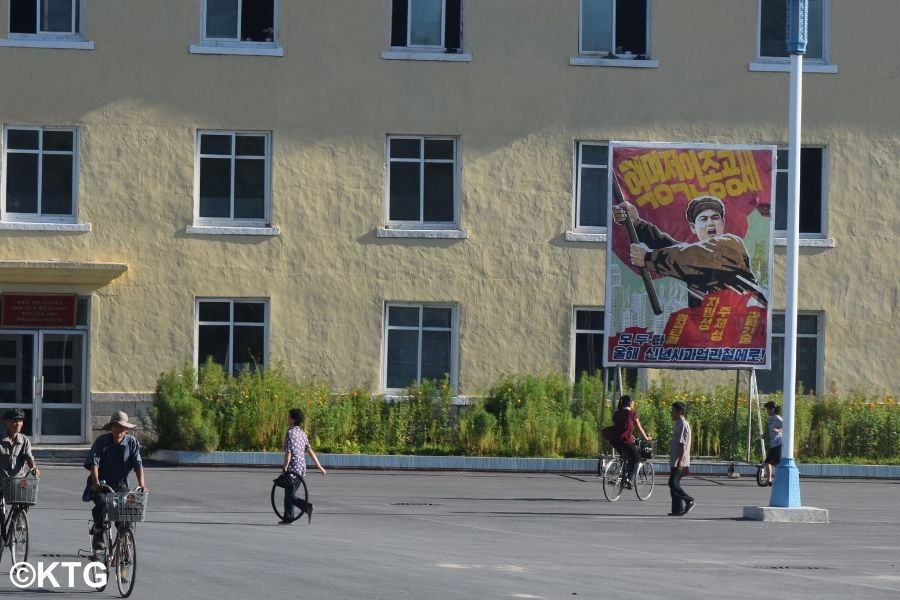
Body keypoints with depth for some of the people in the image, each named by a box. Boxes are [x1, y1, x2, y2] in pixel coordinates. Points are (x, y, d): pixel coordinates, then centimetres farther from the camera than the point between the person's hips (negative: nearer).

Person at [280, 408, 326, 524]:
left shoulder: (290, 433, -12)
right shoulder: (302, 434, 11)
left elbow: (288, 453, -18)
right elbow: (310, 451, 11)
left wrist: (284, 469, -13)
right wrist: (320, 467, 12)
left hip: (293, 467, -8)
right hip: (302, 468, 8)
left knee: (290, 496, -7)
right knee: (289, 494, 17)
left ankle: (307, 506, -28)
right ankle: (288, 518, 20)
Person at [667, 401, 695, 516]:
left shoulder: (683, 425, -13)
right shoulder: (678, 424, 17)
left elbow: (683, 444, -20)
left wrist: (680, 460, -24)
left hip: (679, 461, -10)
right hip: (675, 461, 10)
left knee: (673, 484, -14)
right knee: (673, 485, 7)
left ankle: (689, 501, -4)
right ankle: (677, 510, 8)